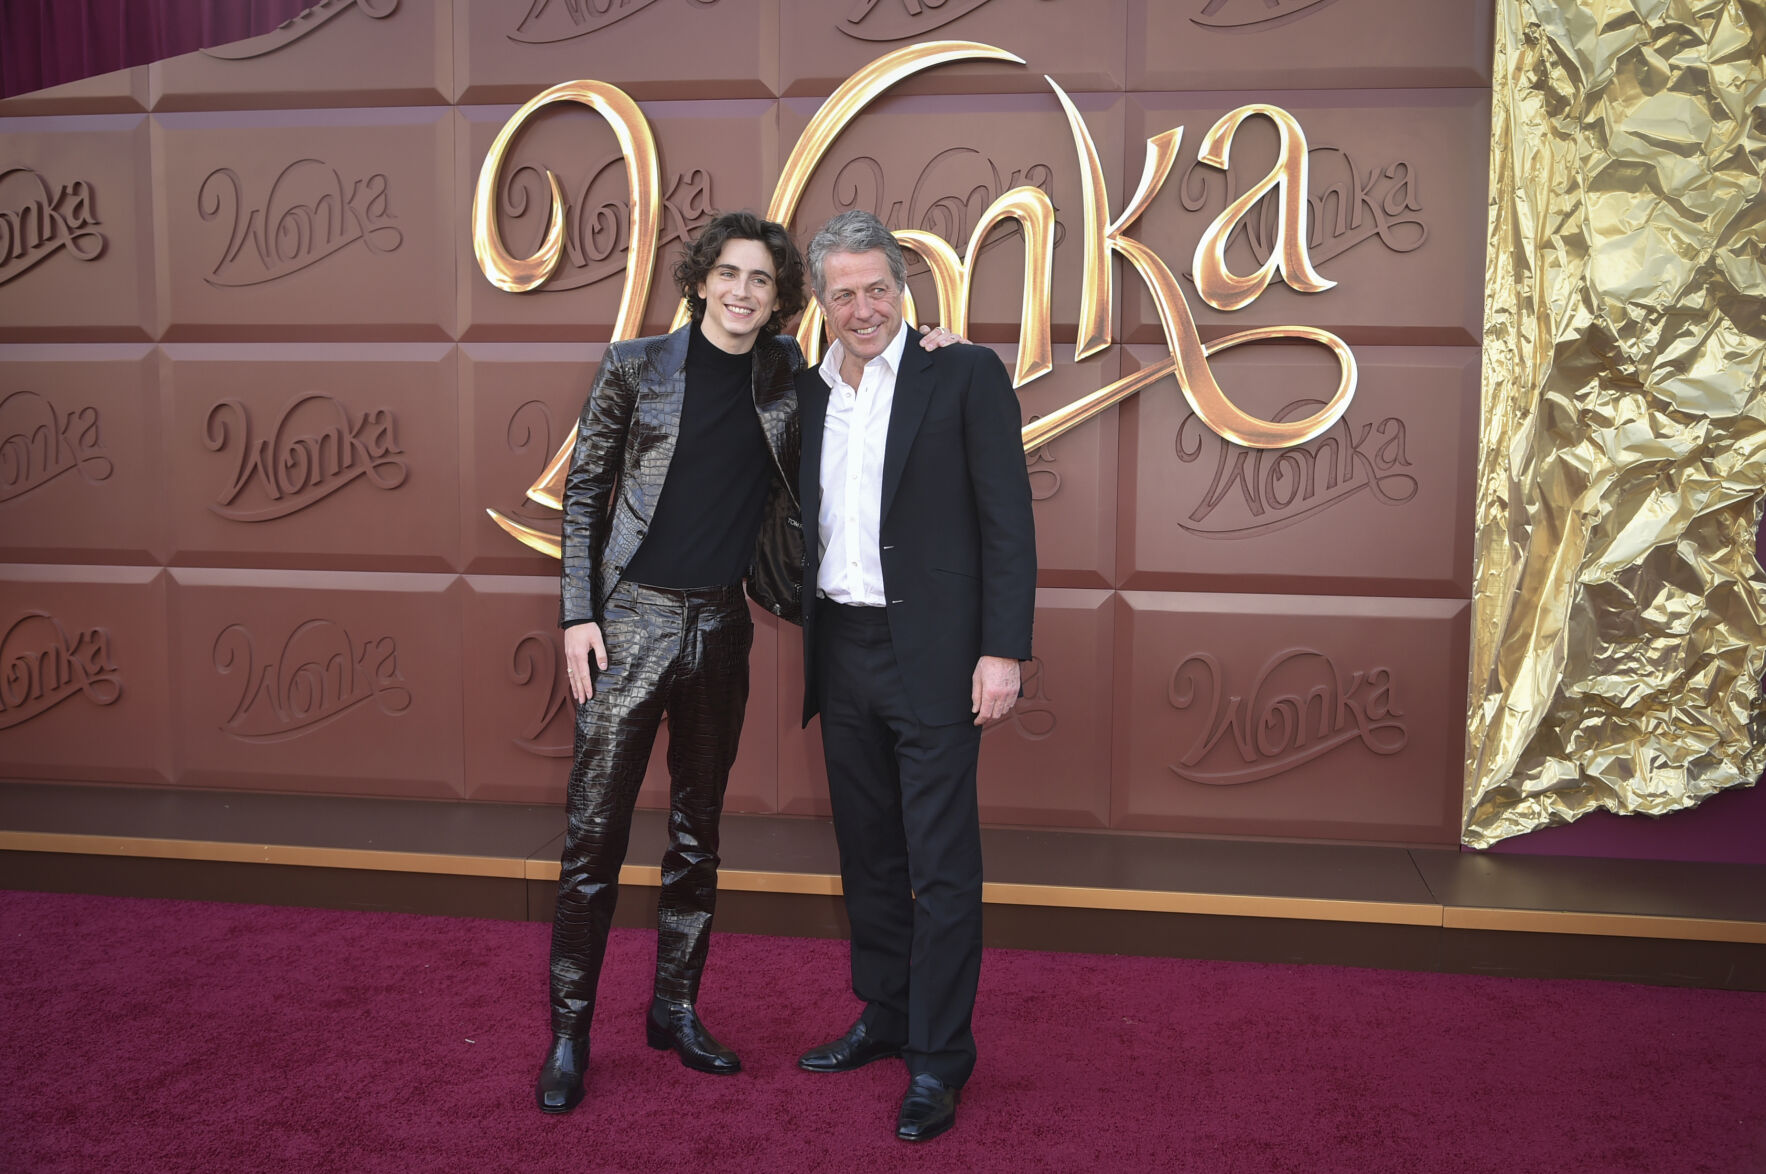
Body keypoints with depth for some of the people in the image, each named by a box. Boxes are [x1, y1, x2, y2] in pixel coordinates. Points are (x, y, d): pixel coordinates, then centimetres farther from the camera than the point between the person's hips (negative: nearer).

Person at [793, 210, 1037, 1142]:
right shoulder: (805, 395, 11)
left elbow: (1008, 522, -8)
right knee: (868, 854, 17)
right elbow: (796, 525, 15)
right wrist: (798, 650, 8)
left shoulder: (965, 376, -5)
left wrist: (1002, 650, -15)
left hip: (931, 655, -5)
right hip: (841, 654, 6)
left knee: (941, 865, 1)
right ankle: (884, 1019, 33)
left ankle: (938, 1060, 13)